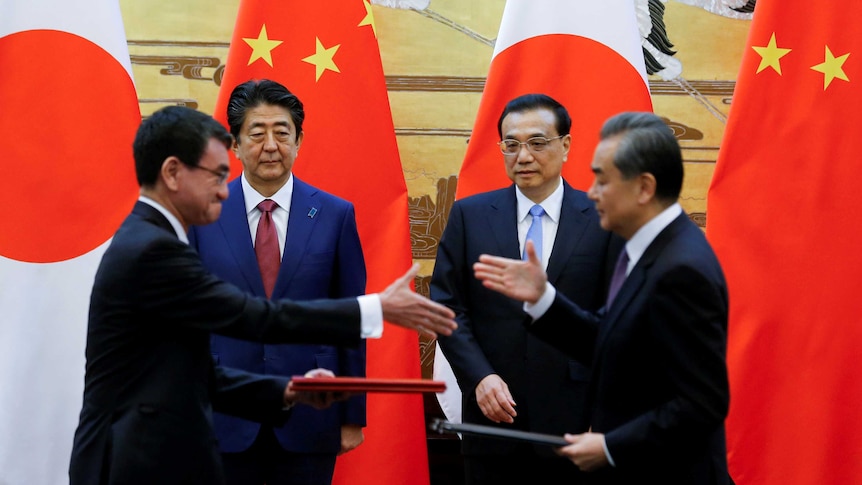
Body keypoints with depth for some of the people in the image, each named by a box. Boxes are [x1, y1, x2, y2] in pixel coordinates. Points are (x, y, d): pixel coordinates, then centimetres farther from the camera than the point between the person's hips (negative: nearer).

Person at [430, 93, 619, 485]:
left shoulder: (603, 219, 0)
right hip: (493, 414, 1)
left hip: (574, 420, -1)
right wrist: (479, 377, -10)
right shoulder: (469, 215, 5)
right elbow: (447, 307, 3)